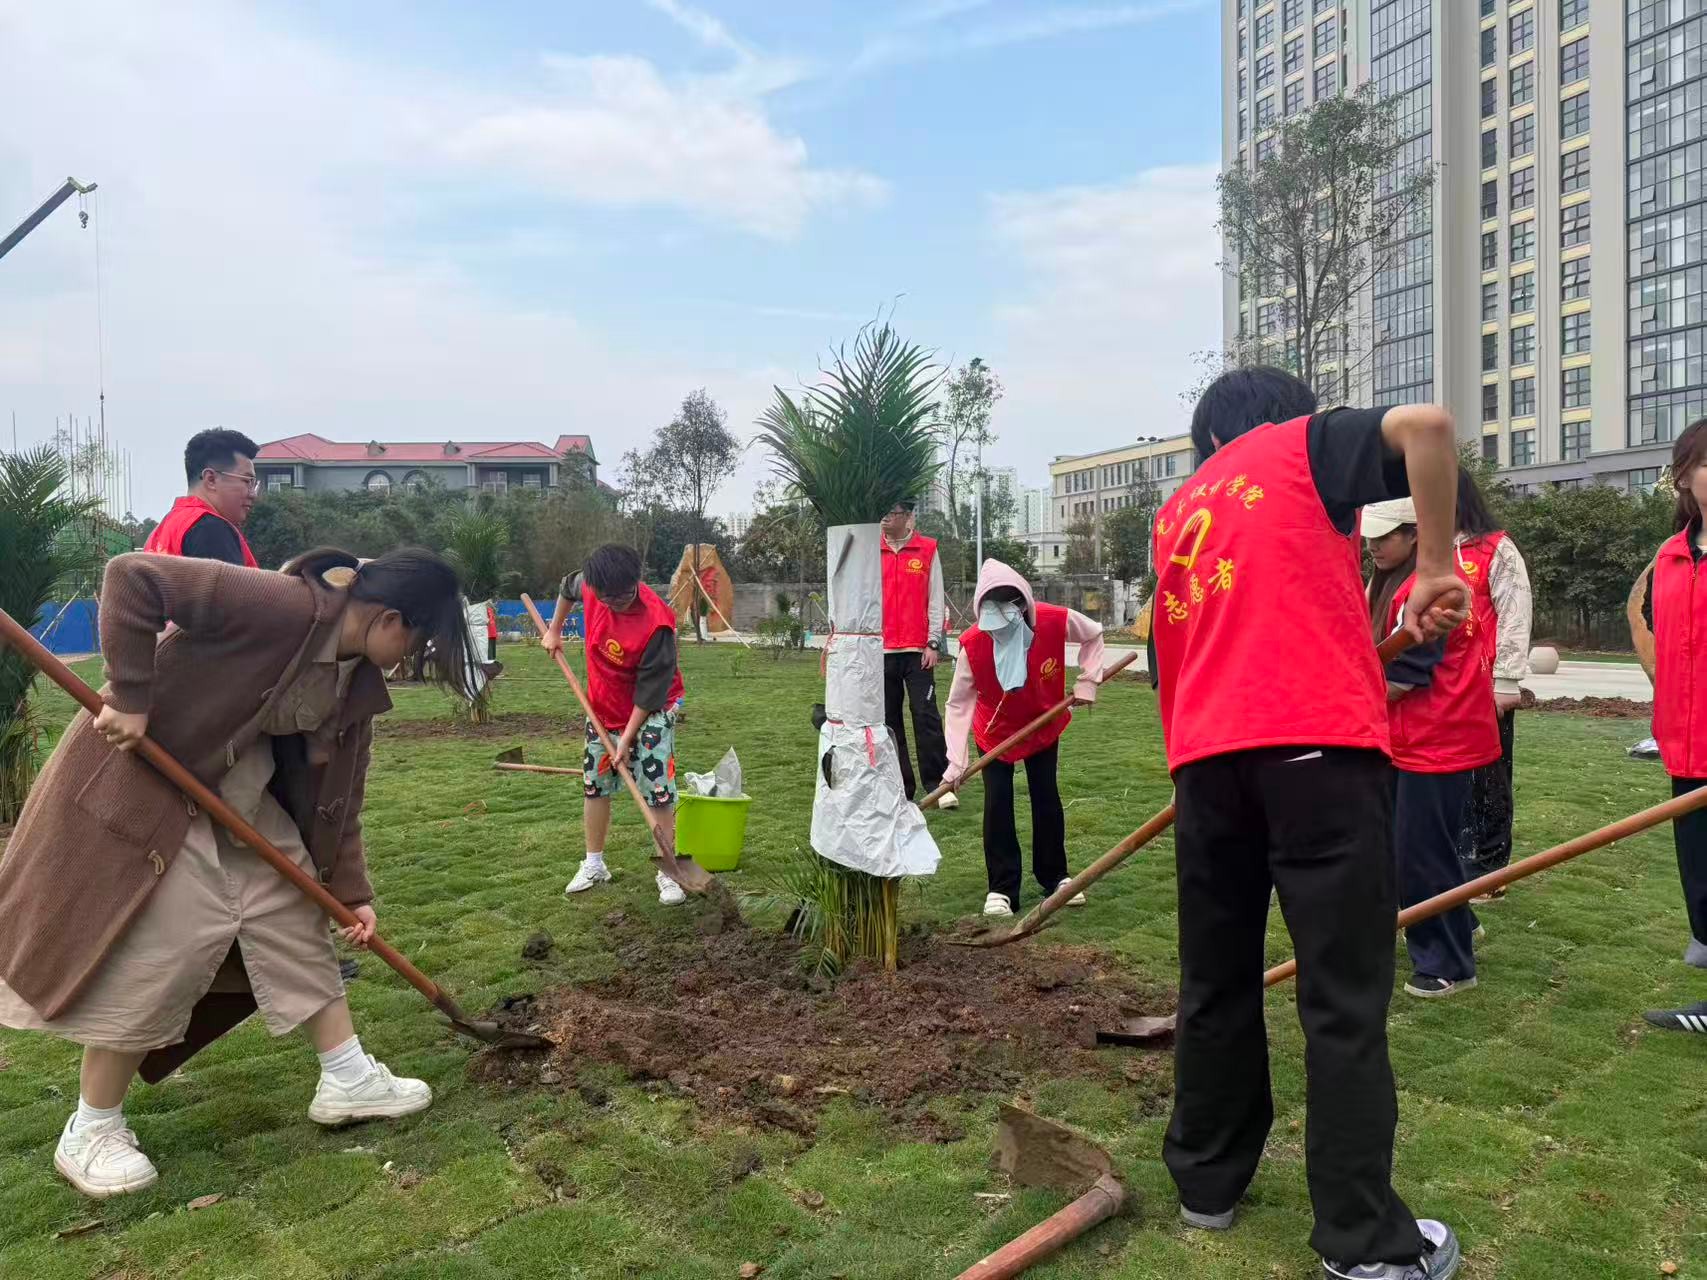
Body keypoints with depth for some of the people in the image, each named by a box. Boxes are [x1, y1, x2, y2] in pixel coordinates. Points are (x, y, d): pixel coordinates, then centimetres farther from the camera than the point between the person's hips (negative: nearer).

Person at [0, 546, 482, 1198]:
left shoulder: (358, 678, -3)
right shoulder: (282, 606, -30)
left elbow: (337, 790, 4)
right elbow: (132, 577, -33)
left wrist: (351, 892, 4)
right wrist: (130, 696, -30)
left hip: (240, 788, 9)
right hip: (142, 766, -9)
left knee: (292, 907, 9)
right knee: (164, 941, -6)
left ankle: (347, 1080, 20)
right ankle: (90, 1131, 15)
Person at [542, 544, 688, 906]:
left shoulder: (656, 623, -34)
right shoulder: (590, 585, -19)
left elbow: (649, 689, -26)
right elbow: (568, 588, 10)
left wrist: (628, 737, -20)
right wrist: (554, 630, 15)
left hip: (650, 711, -6)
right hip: (602, 706, 6)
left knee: (658, 789, -6)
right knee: (594, 784, 13)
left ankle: (667, 872, 6)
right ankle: (593, 865, 27)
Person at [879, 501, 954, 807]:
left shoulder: (927, 550, 2)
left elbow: (936, 600, 1)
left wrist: (933, 643, -4)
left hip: (917, 650, -3)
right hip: (882, 651, 3)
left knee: (926, 715, -6)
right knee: (889, 719, 5)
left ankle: (938, 783, -1)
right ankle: (901, 786, 13)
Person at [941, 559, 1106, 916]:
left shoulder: (1056, 621, -28)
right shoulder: (972, 644, -31)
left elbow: (1093, 635, -4)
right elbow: (958, 704, -23)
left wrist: (1086, 683, -9)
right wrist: (956, 762, -26)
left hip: (1043, 725, 1)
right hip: (995, 731, -1)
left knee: (1046, 798, 4)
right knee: (997, 803, -6)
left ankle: (1055, 876, 23)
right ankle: (1002, 888, 6)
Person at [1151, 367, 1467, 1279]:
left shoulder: (1174, 514, 25)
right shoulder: (1306, 444, 12)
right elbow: (1426, 424, -7)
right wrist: (1436, 568, -1)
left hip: (1205, 756, 5)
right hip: (1320, 743, -4)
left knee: (1216, 978, 16)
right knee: (1344, 997, 2)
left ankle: (1207, 1180, 28)